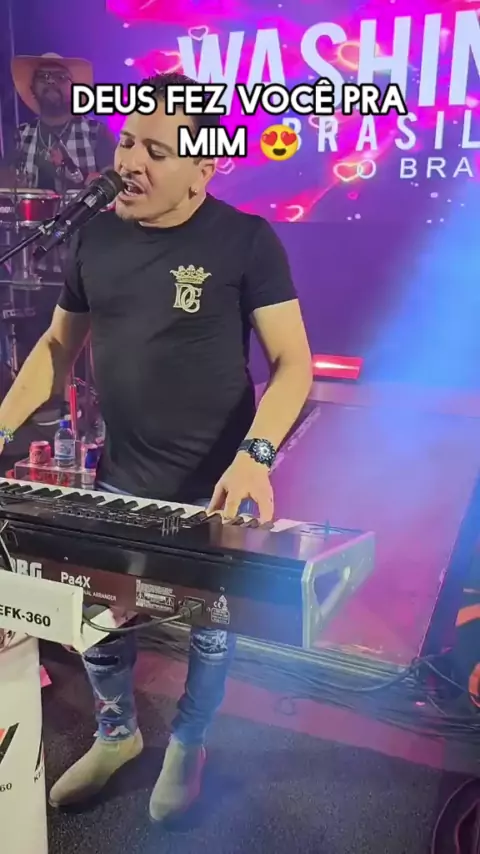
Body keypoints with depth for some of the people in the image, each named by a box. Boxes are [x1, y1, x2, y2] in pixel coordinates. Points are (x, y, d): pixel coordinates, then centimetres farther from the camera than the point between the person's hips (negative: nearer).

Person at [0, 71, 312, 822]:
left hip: (215, 491, -3)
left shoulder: (246, 240, -12)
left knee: (210, 630, 15)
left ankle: (188, 744, 45)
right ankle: (117, 731, 47)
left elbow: (293, 360, -14)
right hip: (118, 484, 4)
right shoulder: (96, 237, 2)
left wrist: (255, 454, -30)